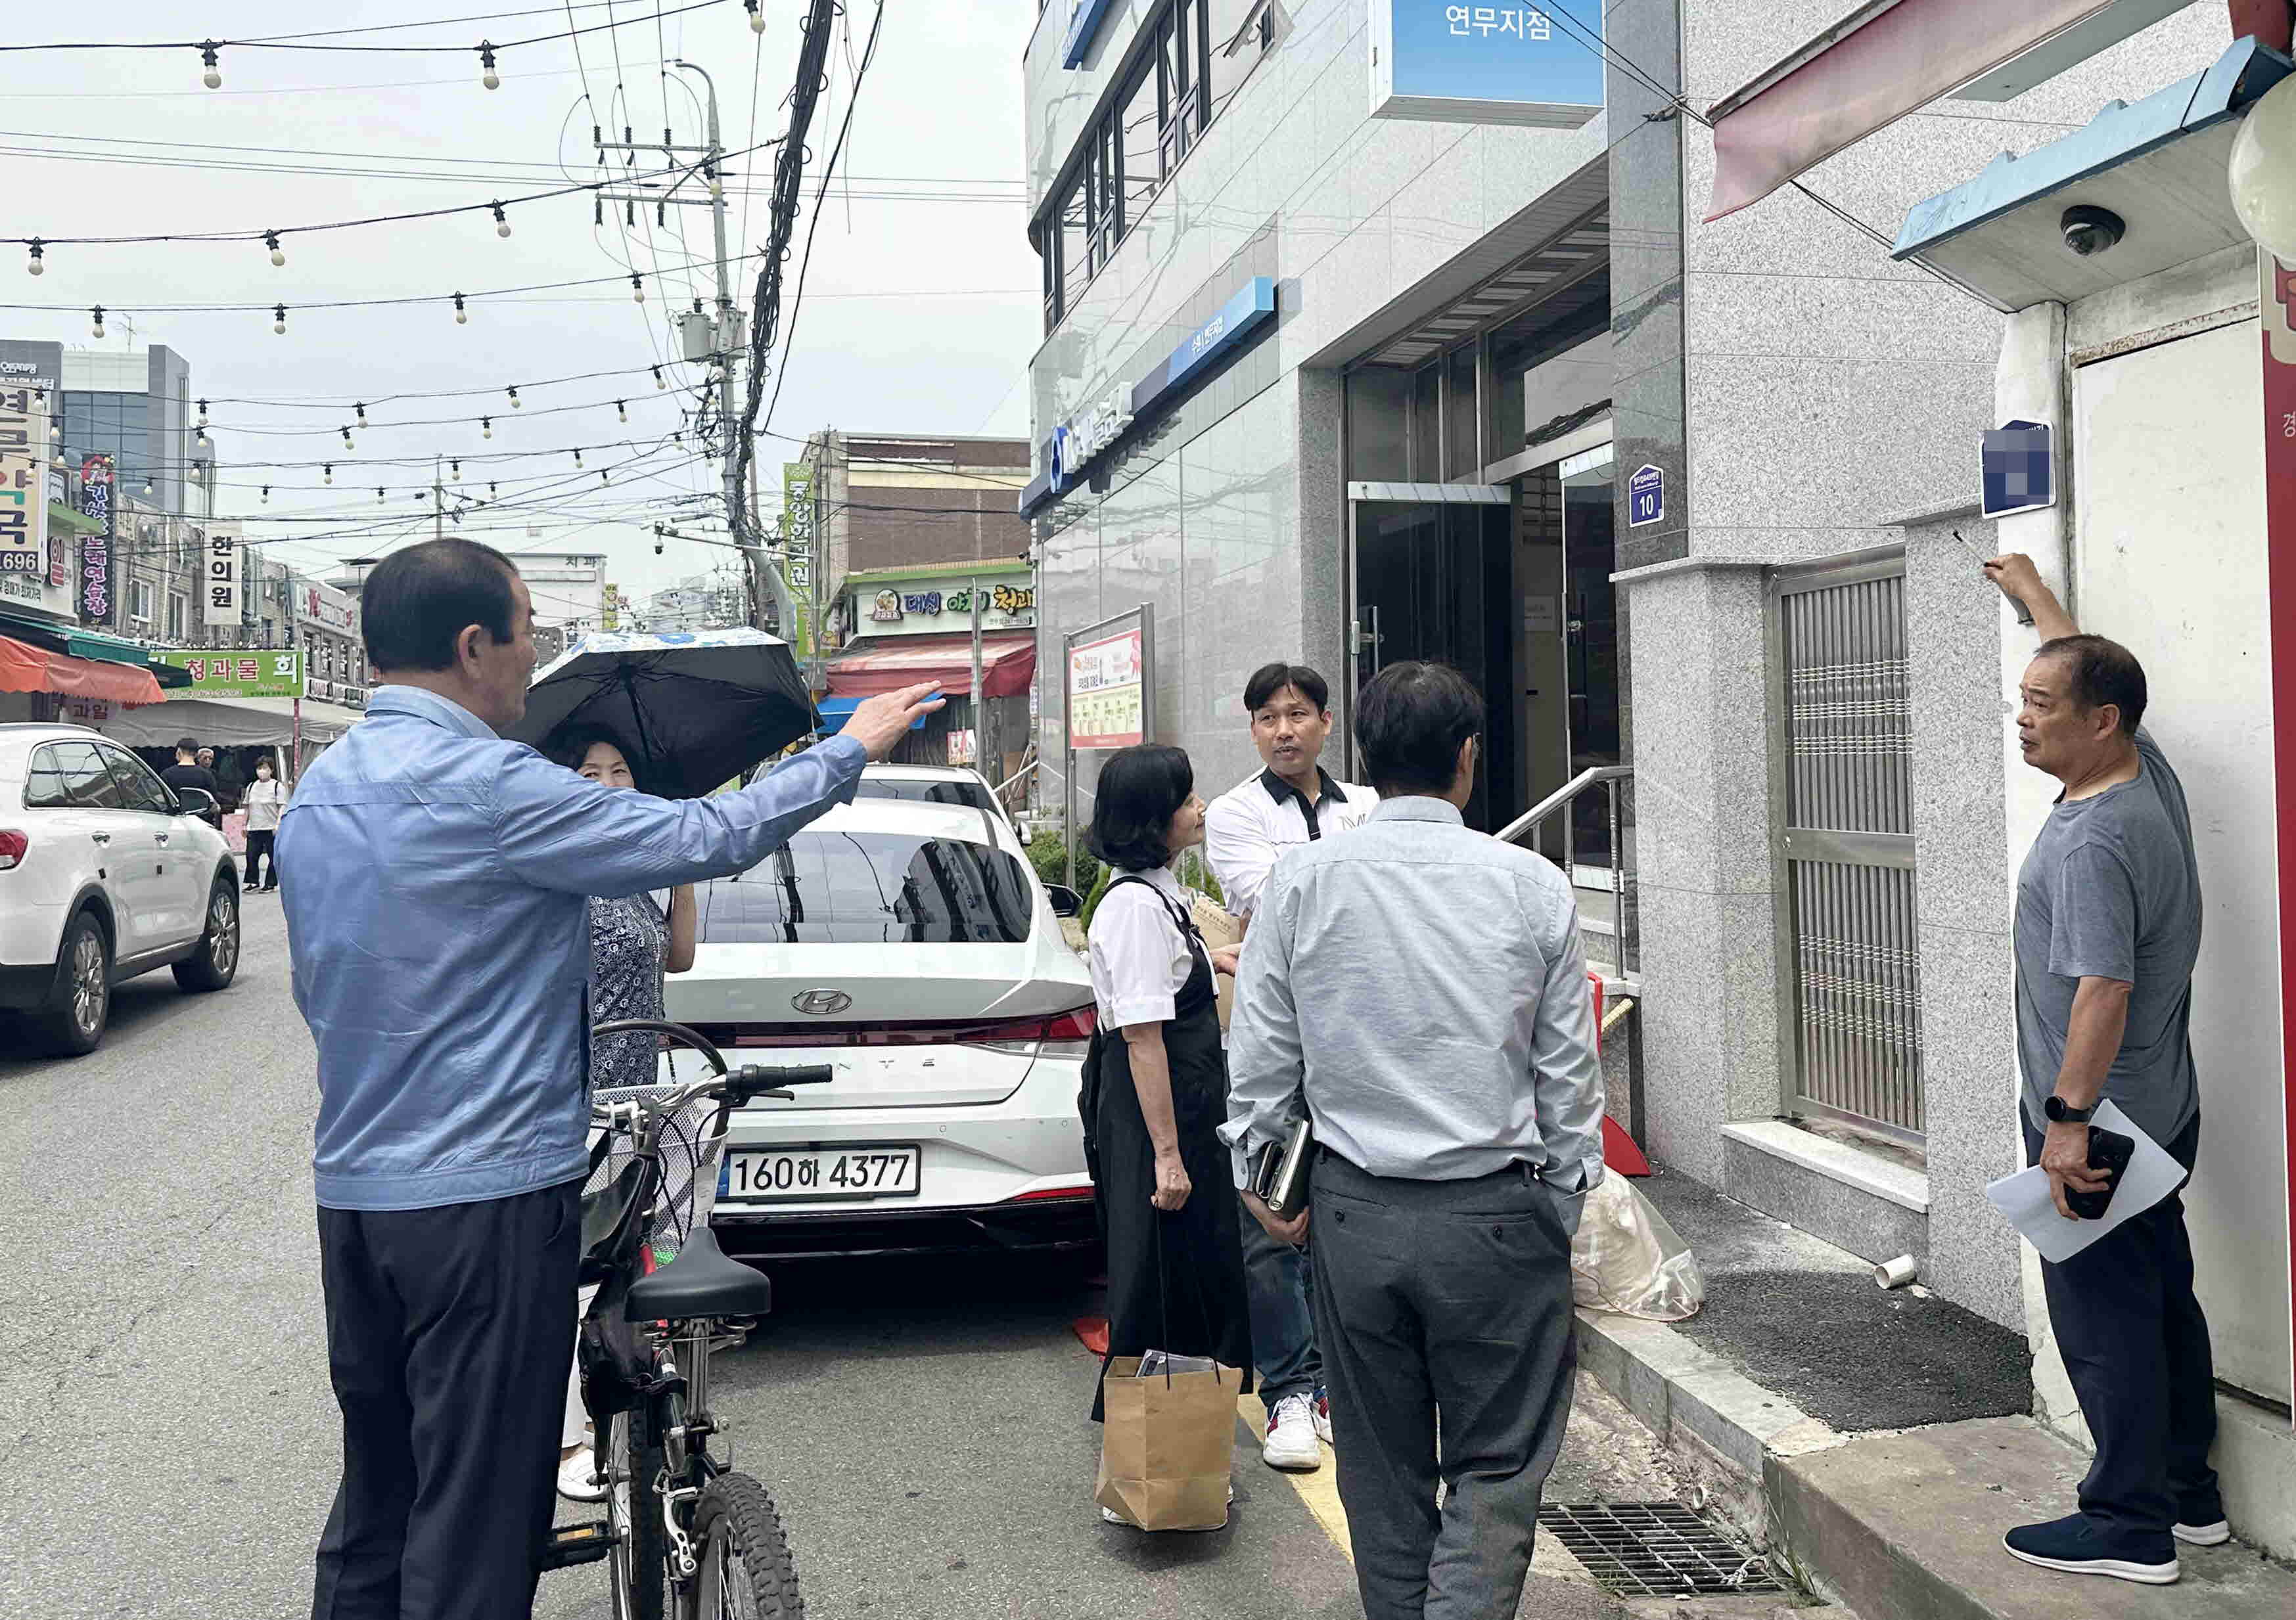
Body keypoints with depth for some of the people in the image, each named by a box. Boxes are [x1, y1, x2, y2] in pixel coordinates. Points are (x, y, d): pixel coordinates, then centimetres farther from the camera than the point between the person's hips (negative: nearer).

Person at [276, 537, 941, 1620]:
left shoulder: (316, 791, 9)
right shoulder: (485, 784, -19)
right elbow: (707, 840, -15)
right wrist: (852, 748, -2)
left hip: (352, 1194, 9)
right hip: (487, 1195, -9)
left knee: (375, 1493, 20)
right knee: (473, 1524, 1)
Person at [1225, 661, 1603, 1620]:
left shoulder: (1301, 882, -4)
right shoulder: (1532, 885, -5)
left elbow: (1258, 1062, 1)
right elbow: (1570, 1074, 1)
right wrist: (1565, 1199, 13)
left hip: (1355, 1214, 2)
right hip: (1498, 1213, -1)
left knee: (1383, 1469, 17)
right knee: (1497, 1467, 10)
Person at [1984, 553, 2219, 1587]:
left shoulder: (2093, 841, -24)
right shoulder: (2148, 773, 4)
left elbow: (2103, 992, -30)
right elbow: (2089, 671, 23)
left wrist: (2069, 1118, -28)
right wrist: (2036, 600, 35)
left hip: (2096, 1126, -10)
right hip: (2160, 1115, 10)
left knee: (2105, 1320, 0)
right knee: (2163, 1303, 18)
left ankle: (2130, 1527, 10)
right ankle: (2189, 1496, 30)